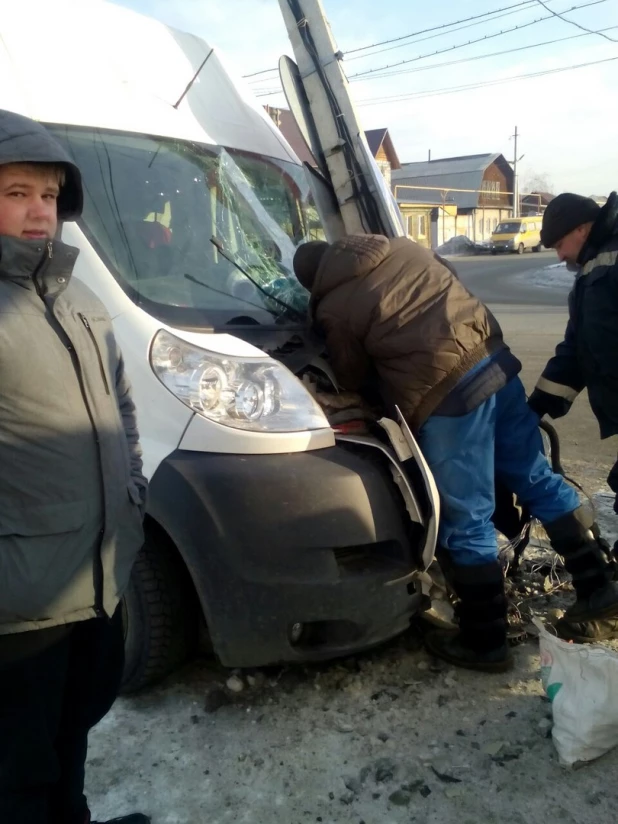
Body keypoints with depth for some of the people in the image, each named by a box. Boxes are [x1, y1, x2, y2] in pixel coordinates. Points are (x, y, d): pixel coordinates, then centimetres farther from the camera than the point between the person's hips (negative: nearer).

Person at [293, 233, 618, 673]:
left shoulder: (333, 309, 1)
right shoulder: (402, 248, 16)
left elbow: (357, 382, 10)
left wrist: (392, 394, 32)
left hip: (444, 394, -7)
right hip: (495, 360, 8)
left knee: (466, 523, 3)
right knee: (538, 477, 20)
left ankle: (485, 642, 18)